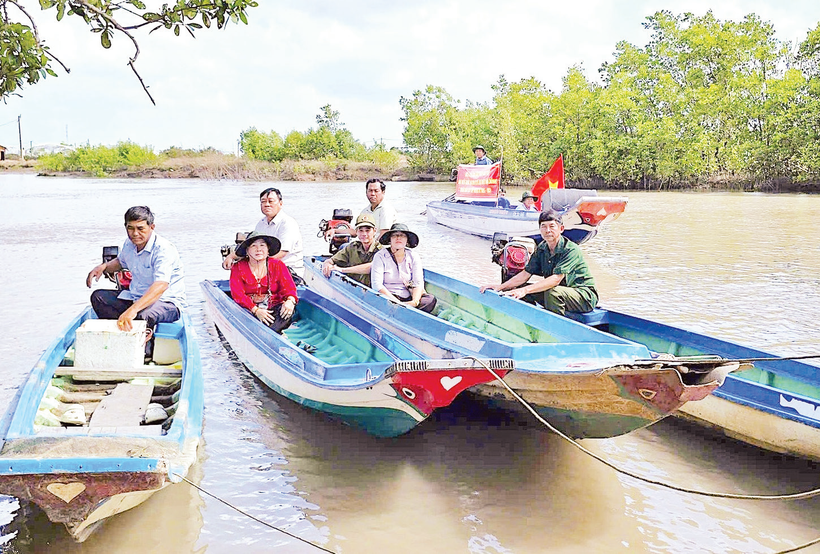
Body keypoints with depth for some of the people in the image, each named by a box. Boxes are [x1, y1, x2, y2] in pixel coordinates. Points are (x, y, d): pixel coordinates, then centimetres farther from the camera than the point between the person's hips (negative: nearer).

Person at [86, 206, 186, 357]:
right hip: (136, 297, 8)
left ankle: (145, 351, -11)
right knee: (98, 297, -3)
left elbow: (161, 285, -41)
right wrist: (104, 267, 4)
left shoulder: (164, 250, -25)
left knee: (144, 315, -39)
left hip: (167, 302, -8)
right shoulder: (129, 245, 1)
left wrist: (133, 309, -53)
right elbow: (120, 261, 28)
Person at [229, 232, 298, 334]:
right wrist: (256, 310, -25)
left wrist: (290, 300, -26)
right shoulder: (238, 268, 3)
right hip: (249, 309, -1)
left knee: (288, 310, -31)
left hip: (273, 308, 1)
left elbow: (288, 287, 1)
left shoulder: (277, 265, 8)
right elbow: (238, 294, -8)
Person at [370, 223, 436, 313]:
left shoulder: (413, 257, 9)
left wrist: (414, 301, -22)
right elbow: (377, 285, -12)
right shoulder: (380, 256, -2)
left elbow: (418, 284, 1)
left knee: (431, 299, -24)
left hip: (408, 298, 4)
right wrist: (397, 302, -24)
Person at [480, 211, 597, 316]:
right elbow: (526, 274, 2)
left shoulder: (571, 250, -22)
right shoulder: (541, 249, 2)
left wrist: (525, 290, -39)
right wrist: (501, 287, -12)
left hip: (585, 296, -7)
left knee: (552, 292, -37)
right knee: (518, 289, -4)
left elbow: (556, 279, -31)